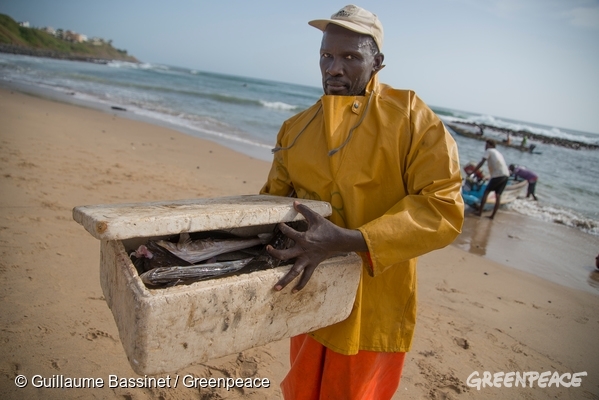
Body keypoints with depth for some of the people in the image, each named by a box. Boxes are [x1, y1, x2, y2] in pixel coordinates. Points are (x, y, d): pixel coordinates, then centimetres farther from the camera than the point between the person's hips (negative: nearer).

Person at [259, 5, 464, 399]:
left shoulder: (409, 115, -12)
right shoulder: (296, 129, 2)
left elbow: (443, 207, -20)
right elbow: (273, 199, 10)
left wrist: (345, 241, -30)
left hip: (372, 309, -4)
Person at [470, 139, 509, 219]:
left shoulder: (489, 151, 6)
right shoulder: (498, 152, 29)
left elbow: (481, 163, -3)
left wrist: (472, 173, 0)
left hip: (498, 175, -7)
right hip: (506, 175, 7)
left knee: (486, 192, 2)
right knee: (498, 195, 8)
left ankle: (480, 212, 0)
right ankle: (493, 215, 9)